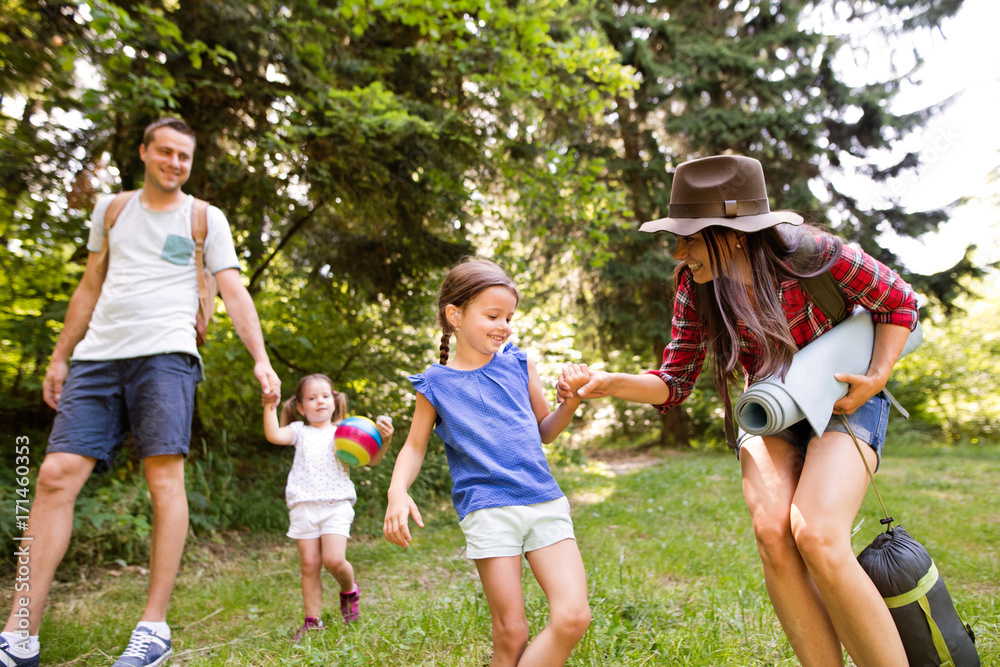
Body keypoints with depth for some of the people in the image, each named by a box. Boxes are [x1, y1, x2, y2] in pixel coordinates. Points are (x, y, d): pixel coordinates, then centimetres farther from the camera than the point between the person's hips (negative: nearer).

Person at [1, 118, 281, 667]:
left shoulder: (206, 219, 10)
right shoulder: (111, 210, 21)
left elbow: (234, 294, 4)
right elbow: (90, 287, 23)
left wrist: (261, 359, -7)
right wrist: (59, 358, 19)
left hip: (165, 356, -3)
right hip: (98, 356, 4)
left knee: (164, 478, -12)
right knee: (55, 475, -6)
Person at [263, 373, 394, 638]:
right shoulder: (300, 431, 16)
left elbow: (372, 459, 4)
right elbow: (273, 435, -3)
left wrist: (384, 440, -12)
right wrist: (269, 407, -11)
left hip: (337, 504, -2)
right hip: (303, 506, 2)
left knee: (334, 560, -14)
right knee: (309, 564, 1)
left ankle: (349, 589, 18)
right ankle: (312, 621, 14)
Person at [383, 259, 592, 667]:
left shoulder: (519, 365, 10)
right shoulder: (435, 384, 3)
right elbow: (414, 447, 10)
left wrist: (570, 404, -1)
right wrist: (397, 491, -7)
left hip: (544, 501, 3)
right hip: (487, 509, -3)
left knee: (573, 618, -9)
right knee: (511, 634, -2)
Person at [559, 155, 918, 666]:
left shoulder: (808, 253, -24)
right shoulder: (695, 288, -12)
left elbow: (899, 303, -5)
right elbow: (674, 383, -6)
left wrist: (876, 376, -18)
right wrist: (610, 383, -23)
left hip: (844, 401, -3)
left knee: (816, 538, -27)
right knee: (772, 533, -23)